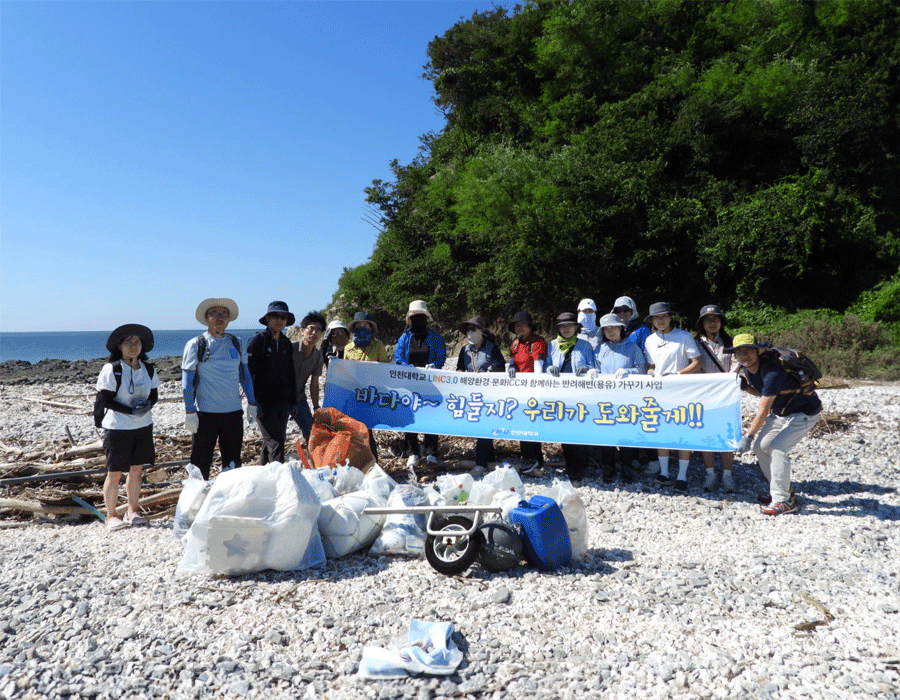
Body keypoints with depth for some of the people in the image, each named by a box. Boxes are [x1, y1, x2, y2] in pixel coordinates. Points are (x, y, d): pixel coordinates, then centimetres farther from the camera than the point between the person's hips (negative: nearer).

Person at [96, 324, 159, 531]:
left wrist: (147, 405, -12)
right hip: (117, 427, -5)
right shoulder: (111, 369, -10)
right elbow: (107, 400, -13)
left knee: (136, 469, 10)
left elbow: (154, 394, 10)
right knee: (115, 473, 2)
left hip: (143, 426, 5)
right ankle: (110, 516, 15)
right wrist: (132, 411, -21)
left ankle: (132, 512, 23)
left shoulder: (148, 369, 6)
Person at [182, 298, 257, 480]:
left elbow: (245, 374, 17)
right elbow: (187, 380, -2)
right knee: (201, 463, 2)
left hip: (233, 411, 4)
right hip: (205, 412, -3)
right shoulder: (196, 344, -2)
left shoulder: (237, 343, 9)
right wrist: (189, 411, -8)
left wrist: (252, 403, 13)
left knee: (232, 462, 12)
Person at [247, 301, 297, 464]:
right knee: (275, 443, -12)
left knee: (270, 443, 13)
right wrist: (253, 401, -14)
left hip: (282, 402, 6)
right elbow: (248, 371, -9)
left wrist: (292, 401, 15)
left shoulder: (286, 343, 14)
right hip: (265, 402, -6)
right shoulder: (258, 340, -5)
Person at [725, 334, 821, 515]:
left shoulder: (771, 372, -34)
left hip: (805, 413, -9)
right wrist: (745, 386, -9)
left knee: (777, 448, -21)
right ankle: (783, 490, 21)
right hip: (780, 412, 9)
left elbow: (762, 411, -32)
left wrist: (747, 437, -28)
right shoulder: (747, 368, -6)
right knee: (760, 446, 6)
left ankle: (784, 501, -9)